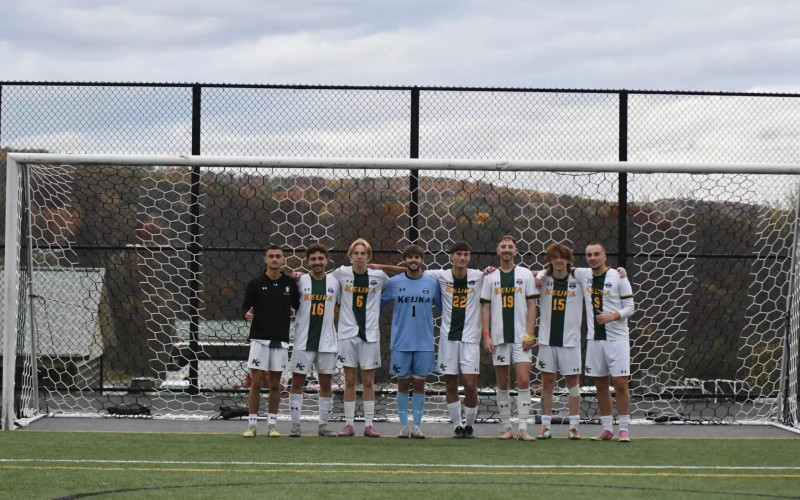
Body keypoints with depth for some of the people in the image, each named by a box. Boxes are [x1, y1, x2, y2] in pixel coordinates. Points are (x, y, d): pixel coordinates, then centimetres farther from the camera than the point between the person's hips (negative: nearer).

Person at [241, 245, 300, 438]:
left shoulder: (290, 284, 7)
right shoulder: (255, 284, 1)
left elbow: (299, 306, 13)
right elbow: (245, 307, 3)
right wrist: (247, 314, -19)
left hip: (281, 340, 2)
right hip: (259, 339, -2)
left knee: (275, 384, 6)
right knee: (256, 382, -4)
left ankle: (272, 424, 13)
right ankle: (252, 424, 2)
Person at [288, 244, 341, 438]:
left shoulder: (334, 282, 4)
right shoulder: (300, 281, -2)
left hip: (327, 341, 2)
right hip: (303, 341, -2)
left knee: (326, 383, 7)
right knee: (297, 381, -1)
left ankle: (323, 425, 15)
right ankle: (295, 424, 4)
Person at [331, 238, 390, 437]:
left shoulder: (379, 276, -1)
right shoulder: (341, 273, 0)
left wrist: (375, 308, 9)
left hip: (370, 334, 0)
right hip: (348, 333, 0)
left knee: (368, 382, 4)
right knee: (350, 380, 3)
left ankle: (369, 425, 8)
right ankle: (349, 424, 8)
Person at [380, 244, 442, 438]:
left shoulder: (432, 283, 2)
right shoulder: (394, 282, 0)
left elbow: (443, 306, 11)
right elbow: (377, 303, 9)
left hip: (424, 343, 1)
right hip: (401, 342, -1)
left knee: (419, 383, 4)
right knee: (403, 383, 4)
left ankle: (417, 426, 10)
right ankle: (404, 425, 12)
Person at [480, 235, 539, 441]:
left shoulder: (526, 275, 5)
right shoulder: (490, 277, 8)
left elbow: (532, 306, 4)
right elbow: (485, 308, 8)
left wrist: (529, 334, -5)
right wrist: (486, 335, -1)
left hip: (521, 337, -1)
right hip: (499, 337, 1)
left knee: (523, 381, -10)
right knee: (503, 383, 5)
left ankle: (523, 428, -9)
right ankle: (506, 428, 11)